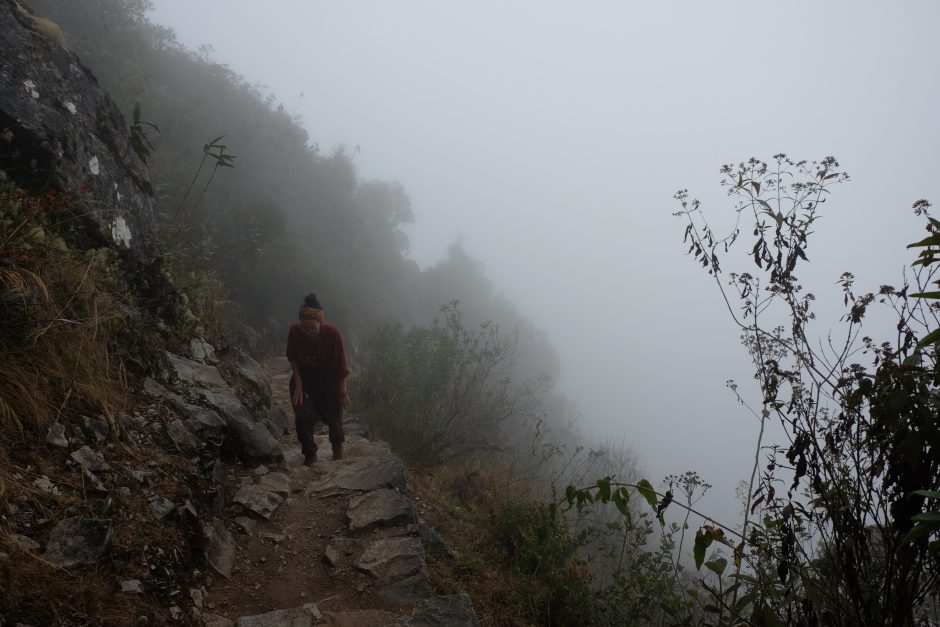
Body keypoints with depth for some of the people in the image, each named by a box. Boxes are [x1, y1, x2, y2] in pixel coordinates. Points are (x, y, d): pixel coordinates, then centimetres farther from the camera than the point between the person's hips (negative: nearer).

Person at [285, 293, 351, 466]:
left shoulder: (333, 333, -30)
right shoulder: (294, 331, -25)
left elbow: (341, 364, -18)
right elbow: (293, 359, -6)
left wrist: (343, 393, -11)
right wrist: (298, 384, -11)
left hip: (329, 380, -1)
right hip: (304, 378, 1)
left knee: (333, 416, 11)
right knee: (302, 416, -12)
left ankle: (337, 446, 44)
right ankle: (309, 454, 13)